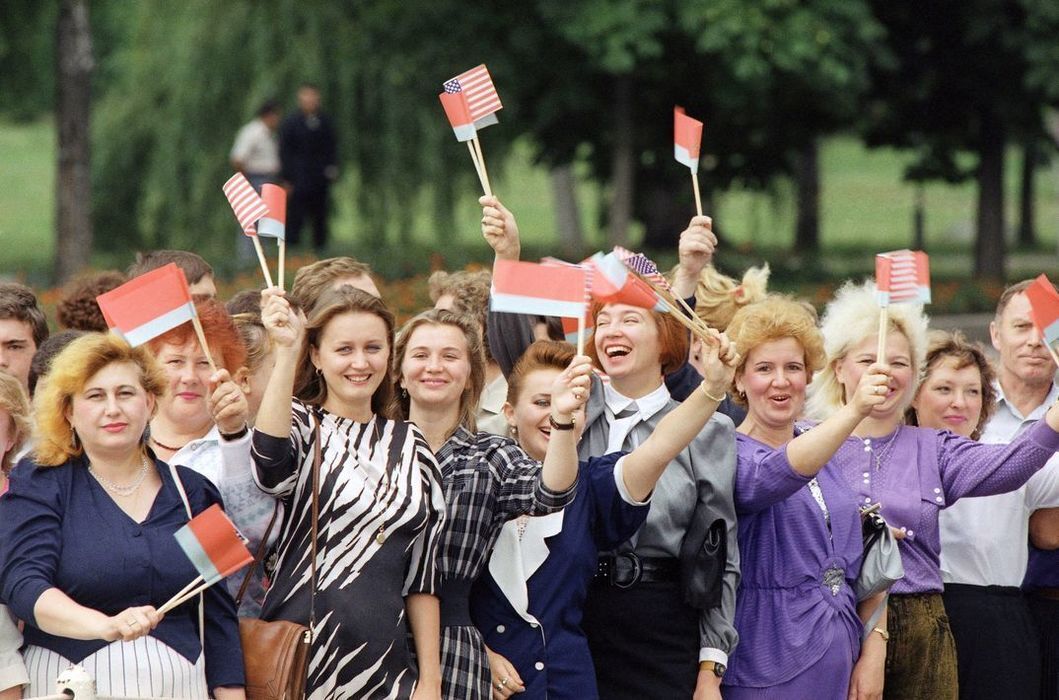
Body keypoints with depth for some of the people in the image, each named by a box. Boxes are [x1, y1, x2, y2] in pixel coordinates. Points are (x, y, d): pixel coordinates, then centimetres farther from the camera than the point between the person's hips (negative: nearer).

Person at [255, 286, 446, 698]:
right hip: (299, 660, -4)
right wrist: (286, 352, -32)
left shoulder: (409, 446, 11)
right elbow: (271, 470, -27)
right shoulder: (300, 425, -1)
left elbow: (422, 574, 11)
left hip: (383, 666, 4)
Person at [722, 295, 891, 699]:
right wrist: (854, 410, -42)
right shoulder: (732, 455, -7)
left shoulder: (832, 457, 12)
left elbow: (864, 562, 14)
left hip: (840, 665, 6)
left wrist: (874, 651, 2)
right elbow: (772, 477, -30)